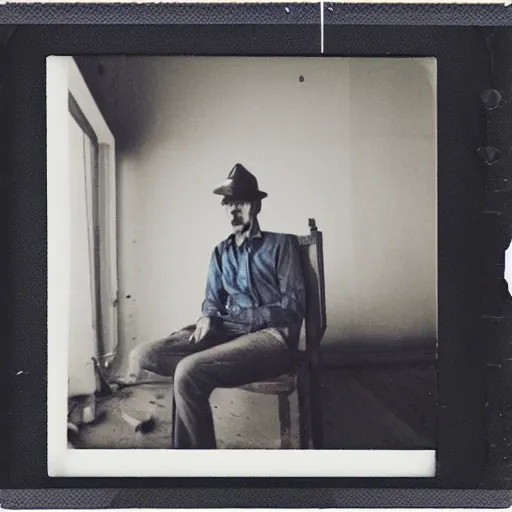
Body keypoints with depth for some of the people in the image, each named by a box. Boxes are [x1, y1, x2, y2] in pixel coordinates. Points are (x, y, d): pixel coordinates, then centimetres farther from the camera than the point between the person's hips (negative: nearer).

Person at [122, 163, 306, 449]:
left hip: (272, 336, -6)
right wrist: (208, 318, -6)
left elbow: (294, 305, -5)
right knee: (142, 355, -17)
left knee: (189, 370, -32)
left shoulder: (282, 244, 4)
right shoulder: (221, 251, 22)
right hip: (227, 332, 6)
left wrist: (238, 317, -12)